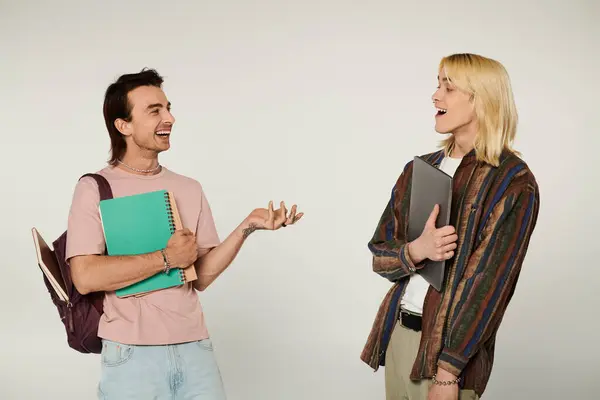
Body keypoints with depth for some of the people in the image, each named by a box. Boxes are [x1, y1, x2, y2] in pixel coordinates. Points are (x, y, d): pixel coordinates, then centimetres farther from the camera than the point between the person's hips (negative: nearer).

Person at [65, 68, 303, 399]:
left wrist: (247, 227, -7)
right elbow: (86, 277, -16)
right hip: (133, 355, -3)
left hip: (195, 348, 4)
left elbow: (201, 277, 5)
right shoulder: (95, 189, -5)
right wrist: (167, 258, -11)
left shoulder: (190, 189, 8)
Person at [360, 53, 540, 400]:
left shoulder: (513, 183, -10)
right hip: (397, 332, 6)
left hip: (447, 345, -6)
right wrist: (417, 250, -14)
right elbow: (380, 257, 8)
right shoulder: (420, 169, 8)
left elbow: (489, 282, -15)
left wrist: (447, 371, -18)